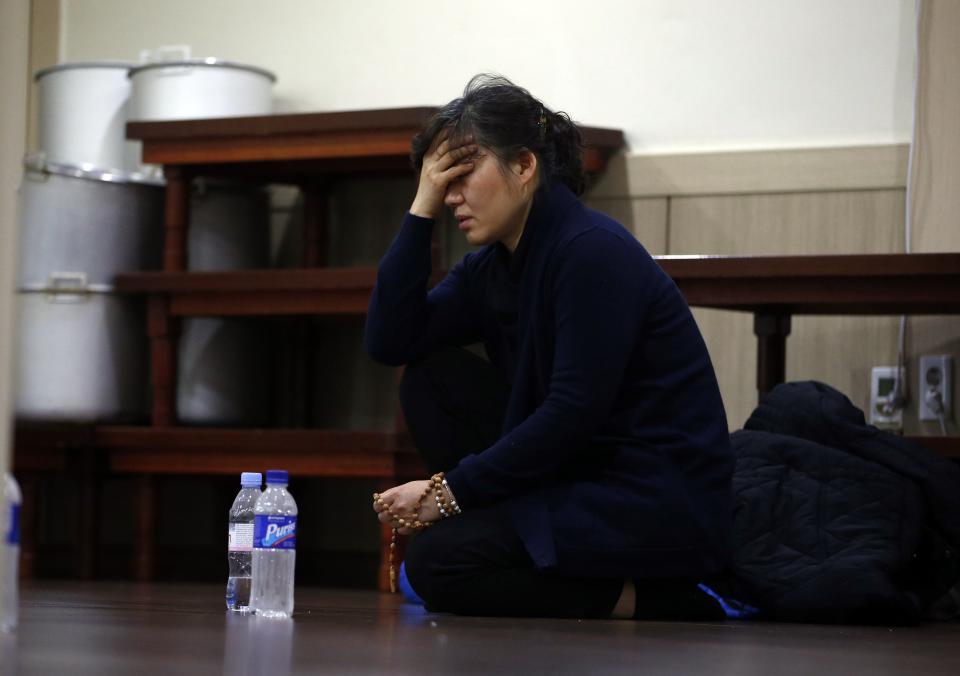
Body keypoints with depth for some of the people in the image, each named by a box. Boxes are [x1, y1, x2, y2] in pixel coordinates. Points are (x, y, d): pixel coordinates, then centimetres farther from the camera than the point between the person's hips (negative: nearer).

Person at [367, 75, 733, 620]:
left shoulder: (594, 252, -17)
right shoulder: (492, 267, 10)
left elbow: (572, 414, -22)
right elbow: (389, 342, 3)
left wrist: (449, 490, -17)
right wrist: (422, 209, -2)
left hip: (666, 508, -9)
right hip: (583, 478, 9)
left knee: (437, 561, -20)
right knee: (433, 378, 4)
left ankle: (660, 608, -10)